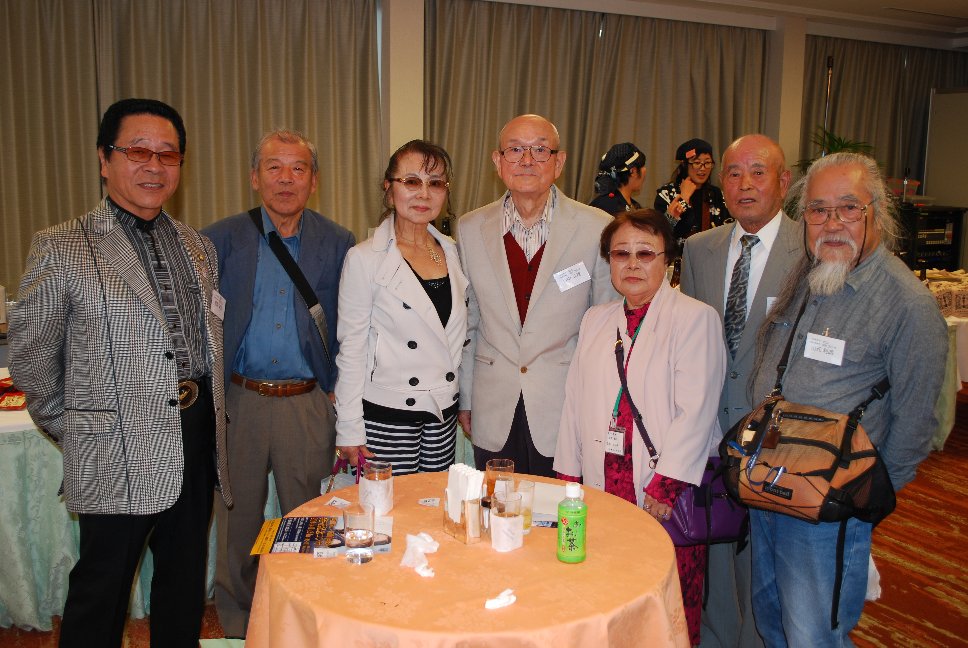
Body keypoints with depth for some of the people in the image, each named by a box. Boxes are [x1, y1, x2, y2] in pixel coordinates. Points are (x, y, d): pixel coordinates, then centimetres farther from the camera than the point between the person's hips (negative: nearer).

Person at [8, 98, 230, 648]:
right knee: (102, 588, 11)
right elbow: (31, 357, -3)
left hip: (198, 437, 5)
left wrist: (210, 411, 10)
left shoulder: (199, 246, 9)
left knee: (186, 582, 18)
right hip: (118, 454, -5)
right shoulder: (61, 248, -8)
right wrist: (73, 428, 2)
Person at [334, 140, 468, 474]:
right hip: (386, 415, -5)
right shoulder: (364, 259, -10)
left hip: (443, 414, 5)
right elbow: (351, 349, -8)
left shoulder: (452, 252, 6)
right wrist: (350, 430, -8)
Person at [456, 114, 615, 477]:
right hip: (493, 417, 2)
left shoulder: (597, 228, -5)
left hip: (566, 414, -2)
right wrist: (465, 400, 11)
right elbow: (467, 323, 9)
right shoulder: (470, 229, 3)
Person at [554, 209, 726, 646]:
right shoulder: (595, 320, 14)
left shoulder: (695, 318, -3)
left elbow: (695, 411, -11)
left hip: (670, 495, -4)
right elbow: (575, 402, 15)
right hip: (602, 490, 4)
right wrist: (567, 477, 11)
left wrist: (664, 488, -15)